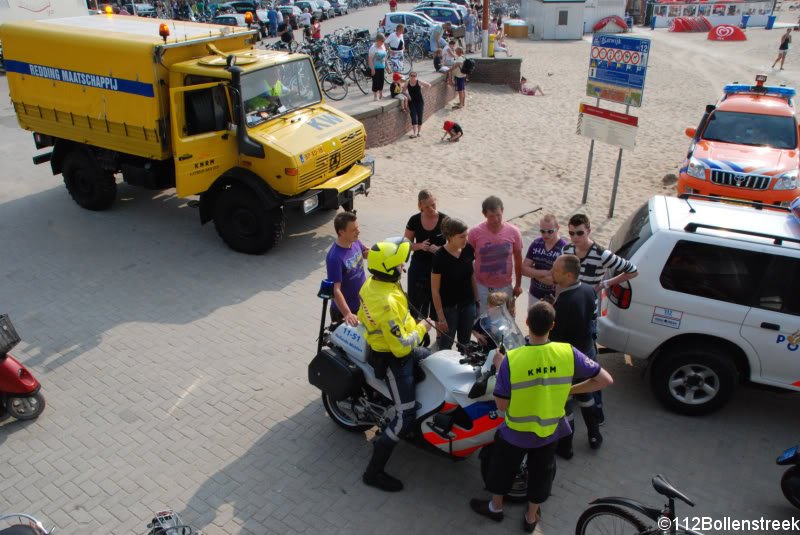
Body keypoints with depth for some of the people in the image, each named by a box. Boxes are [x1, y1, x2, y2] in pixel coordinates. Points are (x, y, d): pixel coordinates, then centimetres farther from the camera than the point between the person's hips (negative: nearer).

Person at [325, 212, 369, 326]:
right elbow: (335, 290, -31)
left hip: (363, 303, 7)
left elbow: (366, 253, 16)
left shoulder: (355, 242, -7)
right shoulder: (335, 257, -30)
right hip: (346, 309, -7)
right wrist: (347, 314, -38)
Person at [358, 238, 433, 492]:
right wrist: (421, 327, -15)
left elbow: (363, 316, 12)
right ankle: (374, 471, 6)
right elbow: (402, 347, -32)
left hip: (383, 345, 10)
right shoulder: (386, 303, -36)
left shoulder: (372, 283, -6)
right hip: (394, 361, -10)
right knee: (404, 417, -5)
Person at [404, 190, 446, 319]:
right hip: (418, 268, 2)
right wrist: (420, 246, -14)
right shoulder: (414, 220, -2)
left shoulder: (445, 220, -8)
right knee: (415, 303, 7)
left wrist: (439, 249, -23)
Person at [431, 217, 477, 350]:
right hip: (448, 307, -4)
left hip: (468, 304, 5)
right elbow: (435, 290, -15)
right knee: (445, 345, 9)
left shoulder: (468, 250, -6)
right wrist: (440, 317, -13)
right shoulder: (440, 257, -20)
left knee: (465, 342, 16)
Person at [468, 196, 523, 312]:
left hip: (505, 287, 1)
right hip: (481, 287, -1)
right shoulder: (475, 233, -13)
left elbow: (518, 260, 2)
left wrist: (518, 284, 8)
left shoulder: (513, 232, -10)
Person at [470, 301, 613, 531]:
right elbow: (605, 380, -13)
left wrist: (500, 370, -6)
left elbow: (501, 405, -19)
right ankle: (531, 517, 46)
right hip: (550, 430, 2)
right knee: (541, 472, 26)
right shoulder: (568, 353, -22)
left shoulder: (512, 359, -28)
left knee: (503, 467, 26)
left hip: (516, 432, -2)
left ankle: (495, 507, 48)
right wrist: (570, 390, -3)